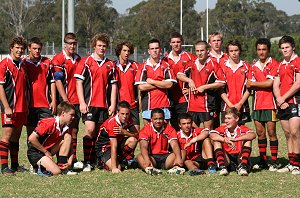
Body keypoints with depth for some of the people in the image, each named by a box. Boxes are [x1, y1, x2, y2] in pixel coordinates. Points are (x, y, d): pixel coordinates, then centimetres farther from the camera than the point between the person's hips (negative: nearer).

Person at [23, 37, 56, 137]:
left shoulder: (47, 62, 8)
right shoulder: (24, 63, 3)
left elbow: (52, 82, 11)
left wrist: (53, 100, 4)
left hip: (45, 104, 1)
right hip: (30, 104, -1)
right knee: (31, 134, 3)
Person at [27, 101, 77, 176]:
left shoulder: (66, 129, 0)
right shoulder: (49, 123, -23)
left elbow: (70, 147, 9)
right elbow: (31, 138, -27)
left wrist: (69, 162, -11)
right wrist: (45, 152, -18)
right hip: (35, 153, -8)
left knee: (67, 137, -6)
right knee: (56, 171, -26)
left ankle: (62, 166, -5)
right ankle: (37, 166, 1)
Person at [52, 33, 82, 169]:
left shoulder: (78, 59, 13)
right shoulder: (58, 59, -7)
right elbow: (58, 81, -11)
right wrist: (65, 101, -15)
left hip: (76, 101, 6)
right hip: (65, 101, -6)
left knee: (74, 131, 7)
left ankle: (73, 159, 11)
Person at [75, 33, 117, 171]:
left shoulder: (110, 65, 13)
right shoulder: (85, 62, 3)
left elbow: (113, 85, 15)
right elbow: (79, 82, -1)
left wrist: (113, 105, 6)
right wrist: (82, 103, -8)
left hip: (104, 105, 4)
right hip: (89, 103, -4)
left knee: (99, 132, 5)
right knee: (90, 129, -14)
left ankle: (94, 160, 13)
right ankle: (87, 162, -12)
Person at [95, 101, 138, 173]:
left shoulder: (128, 120, -8)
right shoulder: (112, 123, -30)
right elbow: (114, 146, -33)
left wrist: (124, 132, -33)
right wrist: (114, 168, -35)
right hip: (104, 147, -6)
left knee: (133, 140, -19)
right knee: (117, 167, -26)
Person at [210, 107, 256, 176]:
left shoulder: (242, 129, -4)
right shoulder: (223, 129, 2)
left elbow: (253, 135, -26)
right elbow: (212, 135, -18)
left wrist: (235, 139, -38)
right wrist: (225, 140, -34)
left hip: (240, 159, -1)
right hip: (227, 160, 1)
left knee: (248, 140, -18)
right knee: (217, 141, -13)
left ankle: (242, 167, -32)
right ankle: (222, 167, -28)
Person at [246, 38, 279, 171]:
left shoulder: (273, 64, -2)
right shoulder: (253, 66, 14)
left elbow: (270, 83, -13)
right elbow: (248, 85, 6)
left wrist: (254, 83, -2)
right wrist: (263, 84, -10)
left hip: (270, 104, -5)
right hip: (257, 104, 5)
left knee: (271, 132, -4)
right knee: (260, 133, 6)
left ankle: (274, 162, -1)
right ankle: (262, 161, 13)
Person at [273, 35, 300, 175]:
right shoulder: (281, 65, 18)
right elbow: (276, 85, 14)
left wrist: (283, 98, -8)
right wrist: (279, 99, -4)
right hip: (282, 104, 7)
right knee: (287, 134, 8)